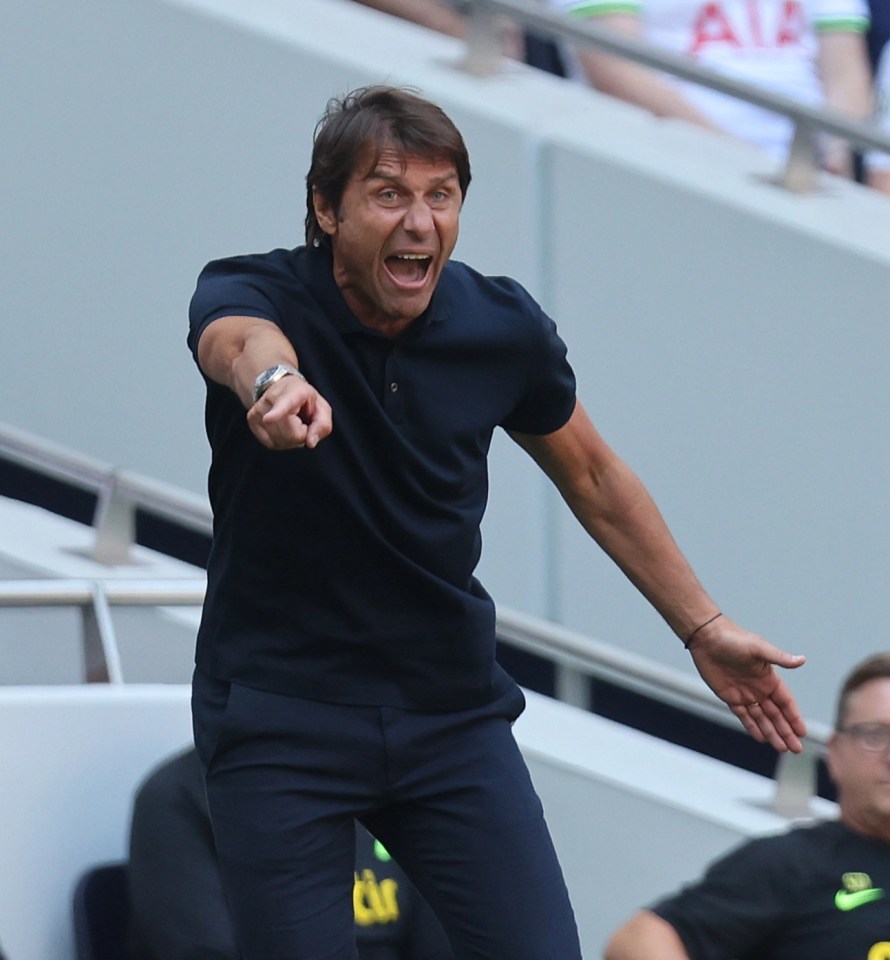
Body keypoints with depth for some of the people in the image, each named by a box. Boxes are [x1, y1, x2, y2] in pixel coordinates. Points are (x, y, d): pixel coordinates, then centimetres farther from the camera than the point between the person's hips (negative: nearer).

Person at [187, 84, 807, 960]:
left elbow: (591, 476, 14)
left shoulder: (503, 328, -3)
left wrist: (703, 628, 16)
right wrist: (274, 380, -64)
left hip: (452, 714, 3)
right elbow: (240, 338, -40)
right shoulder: (251, 292, -14)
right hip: (277, 717, -3)